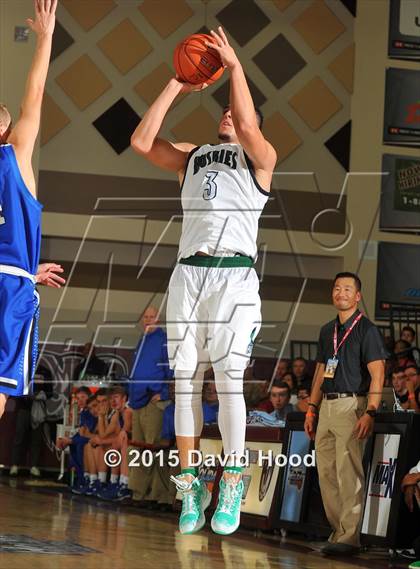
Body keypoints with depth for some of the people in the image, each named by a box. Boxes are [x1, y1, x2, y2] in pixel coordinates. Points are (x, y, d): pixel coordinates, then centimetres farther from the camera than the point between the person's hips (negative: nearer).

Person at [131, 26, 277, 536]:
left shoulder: (261, 158, 10)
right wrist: (176, 87, 11)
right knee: (186, 379, -1)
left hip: (234, 273, -4)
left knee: (228, 377, -12)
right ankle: (190, 484, 2)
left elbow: (246, 126, -12)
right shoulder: (192, 156, 22)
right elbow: (141, 142, 8)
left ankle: (232, 486, -10)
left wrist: (235, 66, -3)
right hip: (188, 272, 4)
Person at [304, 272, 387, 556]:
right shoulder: (328, 330, 18)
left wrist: (370, 413, -20)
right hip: (327, 406, 8)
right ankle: (338, 531, 14)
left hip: (352, 405, -8)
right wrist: (312, 408, 17)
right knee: (326, 472, 7)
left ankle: (349, 536, -10)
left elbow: (377, 374, -11)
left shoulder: (367, 330, -5)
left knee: (349, 473, -11)